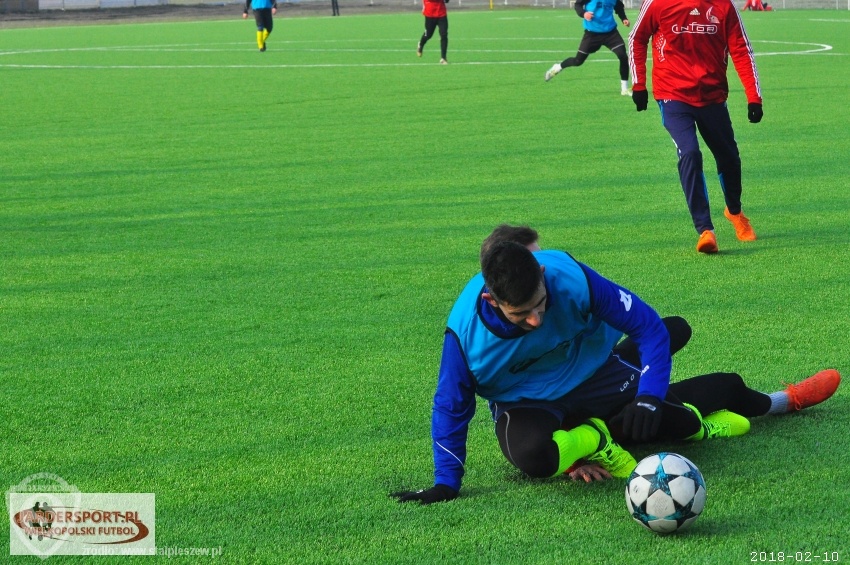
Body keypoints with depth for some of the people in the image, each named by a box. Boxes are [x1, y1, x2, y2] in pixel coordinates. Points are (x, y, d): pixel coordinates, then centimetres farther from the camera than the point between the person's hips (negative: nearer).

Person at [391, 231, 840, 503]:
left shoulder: (569, 277, -28)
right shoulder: (464, 328, -27)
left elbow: (647, 327, -19)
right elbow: (451, 406, -13)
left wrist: (649, 397, -30)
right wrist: (445, 484, -14)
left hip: (595, 376, 3)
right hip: (526, 406, -3)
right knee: (532, 454, -38)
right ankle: (594, 440, -6)